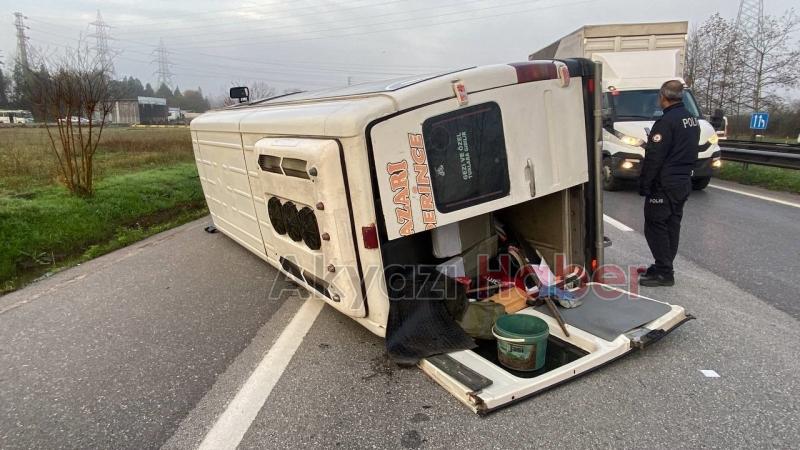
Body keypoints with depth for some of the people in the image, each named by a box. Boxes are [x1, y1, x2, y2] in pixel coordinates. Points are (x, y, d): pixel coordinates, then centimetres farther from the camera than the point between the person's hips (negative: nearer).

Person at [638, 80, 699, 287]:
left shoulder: (667, 121, -18)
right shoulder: (692, 120, 13)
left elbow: (654, 157, -21)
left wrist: (644, 184, -15)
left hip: (664, 185, -10)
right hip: (683, 182, 10)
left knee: (656, 226, -4)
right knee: (672, 226, 14)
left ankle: (664, 273, -1)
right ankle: (663, 267, 23)